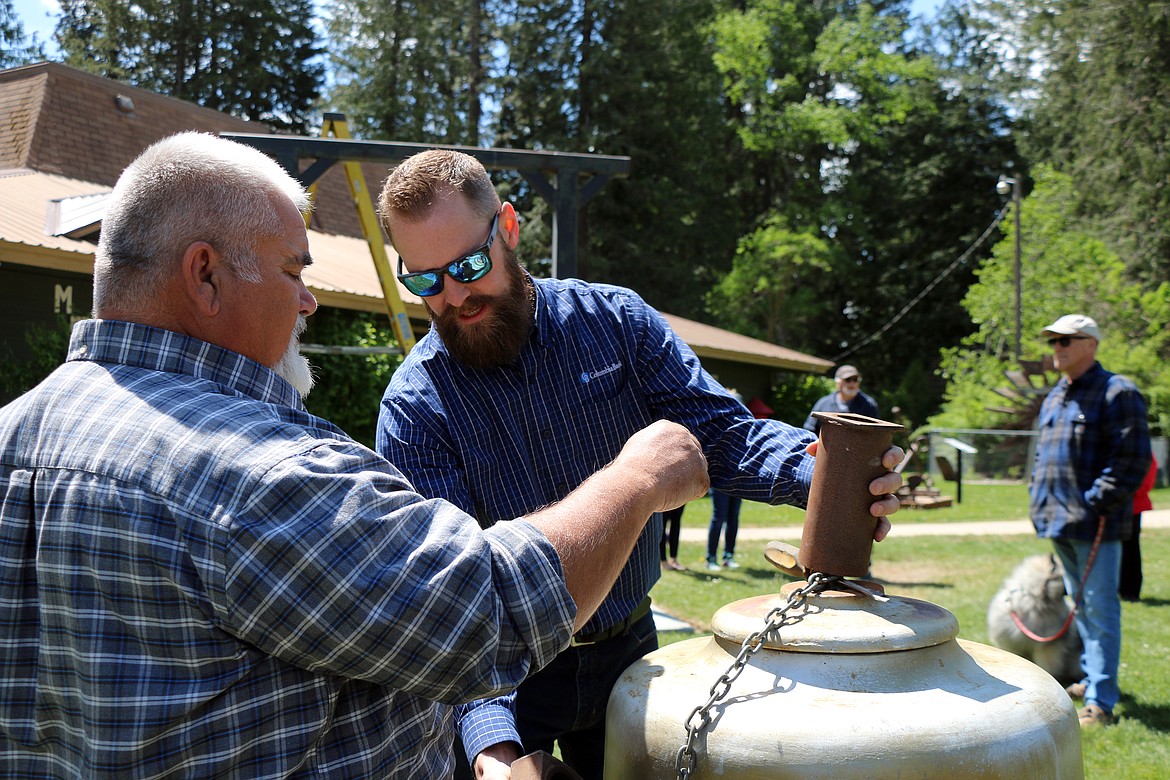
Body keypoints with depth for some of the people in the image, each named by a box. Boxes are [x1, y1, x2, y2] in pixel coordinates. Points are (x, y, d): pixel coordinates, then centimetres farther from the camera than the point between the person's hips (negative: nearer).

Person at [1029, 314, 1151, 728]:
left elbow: (1132, 457, -16)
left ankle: (1100, 702, -3)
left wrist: (1098, 501, -19)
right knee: (1080, 603, 18)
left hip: (1094, 523, -9)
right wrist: (1038, 496, 14)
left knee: (1100, 608, -6)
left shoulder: (1116, 392, -10)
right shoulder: (1054, 397, 17)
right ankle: (1092, 678, 32)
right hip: (1058, 521, 9)